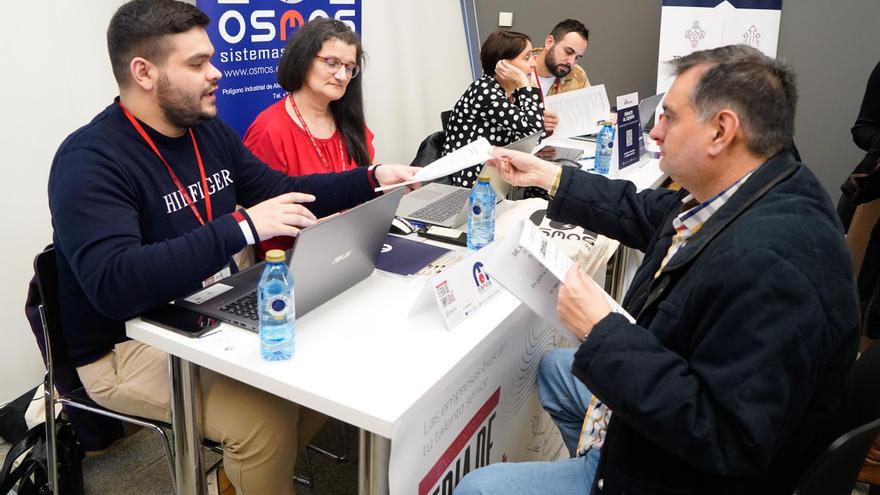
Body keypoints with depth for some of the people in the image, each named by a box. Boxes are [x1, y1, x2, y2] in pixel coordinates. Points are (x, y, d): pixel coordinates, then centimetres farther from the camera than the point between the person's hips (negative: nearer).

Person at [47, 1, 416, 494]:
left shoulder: (210, 131, 3)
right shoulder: (90, 161, -21)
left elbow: (280, 191, 13)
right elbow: (114, 285, -34)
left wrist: (371, 179, 2)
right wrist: (242, 227, -39)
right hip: (128, 345, -7)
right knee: (267, 417, -25)